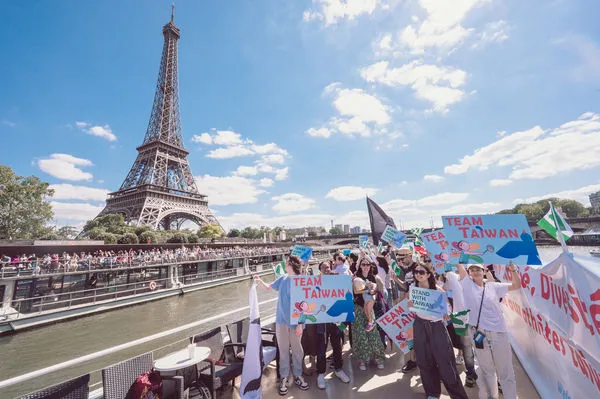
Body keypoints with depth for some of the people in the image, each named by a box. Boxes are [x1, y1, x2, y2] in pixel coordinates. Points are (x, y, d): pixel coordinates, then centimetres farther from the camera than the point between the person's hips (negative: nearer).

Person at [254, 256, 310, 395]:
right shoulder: (283, 279, -1)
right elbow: (269, 287, 14)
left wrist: (300, 323, -14)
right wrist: (260, 281, -5)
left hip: (295, 322, -3)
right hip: (281, 320, 3)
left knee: (297, 349, 14)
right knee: (283, 350, 14)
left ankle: (297, 375, 33)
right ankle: (284, 377, 30)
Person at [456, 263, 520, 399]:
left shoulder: (493, 286, 5)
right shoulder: (467, 284, -1)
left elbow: (516, 285, 6)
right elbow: (459, 266, -9)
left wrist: (513, 269, -7)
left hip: (499, 333, 1)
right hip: (479, 333, -1)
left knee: (505, 371, 9)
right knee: (486, 370, 17)